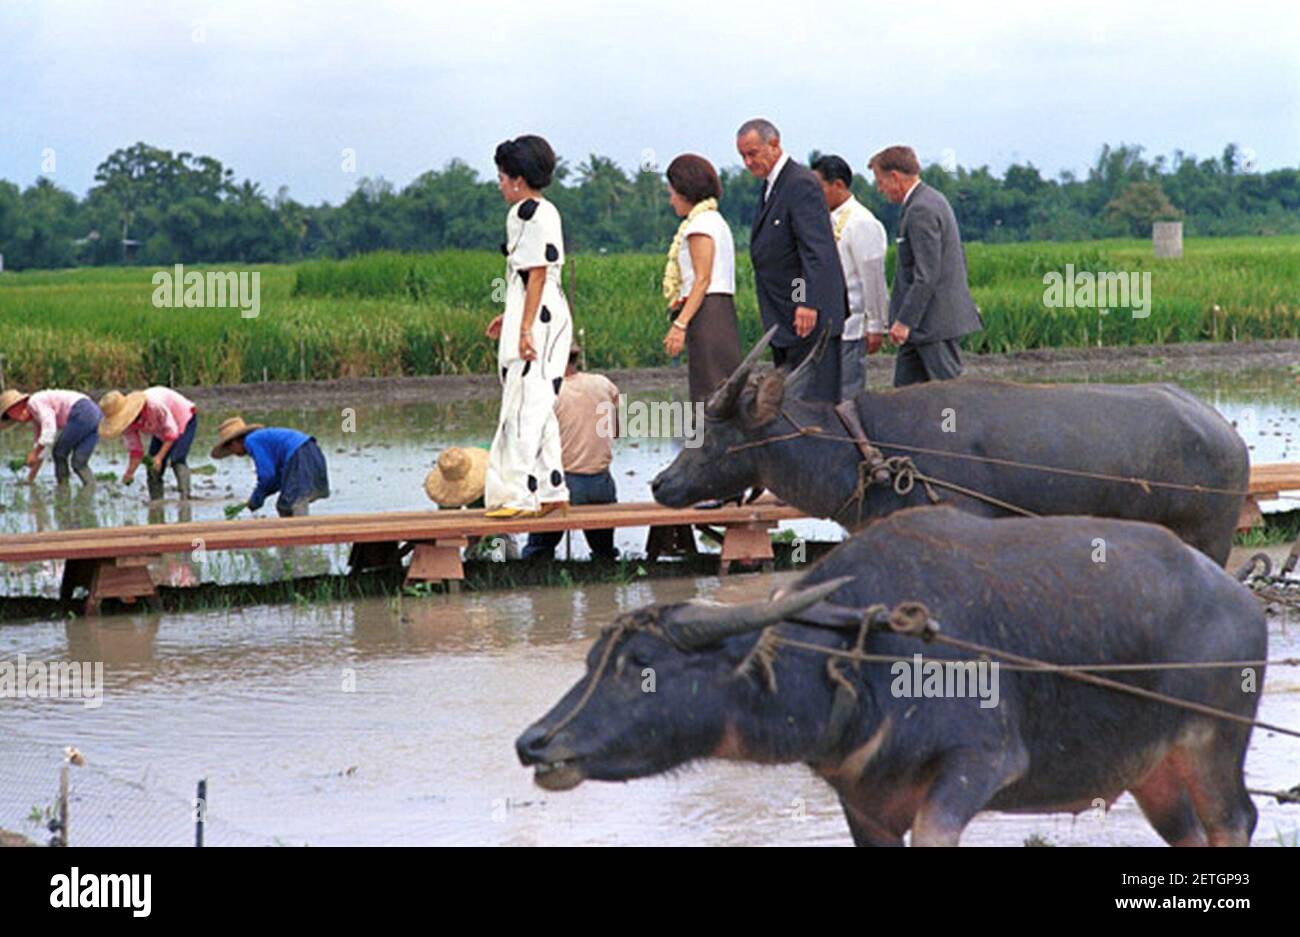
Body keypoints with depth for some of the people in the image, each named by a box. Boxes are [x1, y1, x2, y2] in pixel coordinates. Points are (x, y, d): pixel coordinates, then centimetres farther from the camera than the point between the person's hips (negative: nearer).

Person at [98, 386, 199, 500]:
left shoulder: (154, 405, -42)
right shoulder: (126, 424, -20)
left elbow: (171, 432, -32)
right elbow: (134, 449, -11)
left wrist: (160, 457, -36)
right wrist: (129, 473, -24)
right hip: (161, 431, 7)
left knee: (176, 461, -24)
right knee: (152, 467, -3)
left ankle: (185, 498, -27)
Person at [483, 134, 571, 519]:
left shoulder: (529, 214, -13)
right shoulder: (543, 211, 16)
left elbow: (536, 274, -18)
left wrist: (525, 328, -20)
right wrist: (510, 317, 27)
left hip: (537, 318, -10)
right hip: (548, 314, 10)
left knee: (525, 406, -10)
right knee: (537, 407, 14)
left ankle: (519, 494, -11)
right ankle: (551, 491, 16)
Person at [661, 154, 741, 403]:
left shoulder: (700, 223, -8)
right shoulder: (716, 220, 21)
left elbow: (702, 280, -16)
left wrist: (680, 324, -20)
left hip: (707, 314, -10)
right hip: (722, 312, 10)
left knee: (710, 394, -12)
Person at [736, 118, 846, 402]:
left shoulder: (801, 184, -15)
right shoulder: (771, 186, 16)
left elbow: (816, 249, -23)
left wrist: (808, 303, -30)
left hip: (809, 316, -10)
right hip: (784, 320, 10)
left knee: (814, 398, -10)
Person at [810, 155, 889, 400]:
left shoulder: (861, 223, -12)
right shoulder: (830, 221, 13)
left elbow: (873, 278, -13)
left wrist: (875, 327, -12)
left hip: (850, 328, -8)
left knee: (848, 396, -7)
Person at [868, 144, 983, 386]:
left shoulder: (921, 211, -18)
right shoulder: (934, 200, 14)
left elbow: (927, 275, -23)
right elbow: (958, 257, 21)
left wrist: (904, 321, -21)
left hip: (935, 321, -10)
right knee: (905, 386, 11)